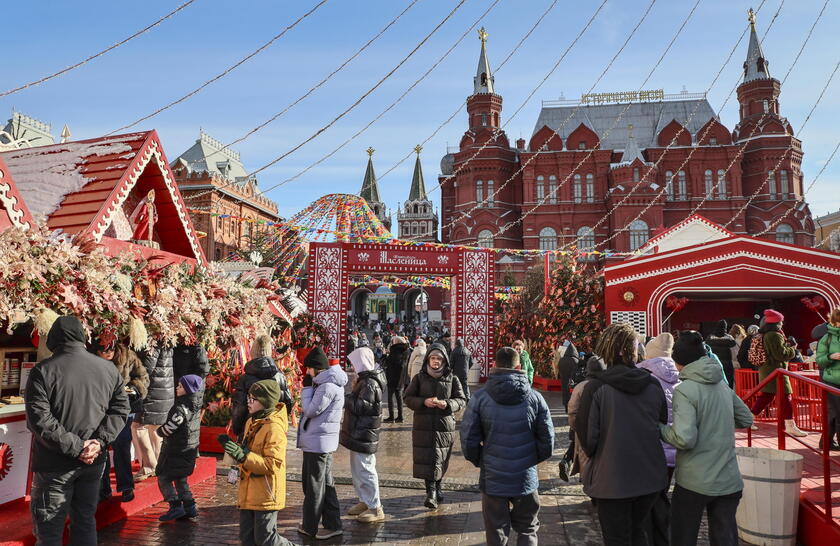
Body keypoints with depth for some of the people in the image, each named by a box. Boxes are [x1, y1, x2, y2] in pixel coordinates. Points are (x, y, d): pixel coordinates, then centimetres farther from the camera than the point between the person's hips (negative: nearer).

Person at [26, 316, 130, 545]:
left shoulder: (43, 371, -11)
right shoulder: (108, 368, 0)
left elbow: (38, 418, -18)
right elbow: (121, 407, -2)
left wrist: (76, 447, -15)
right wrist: (100, 441, -8)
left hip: (55, 464, -4)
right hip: (94, 462, 4)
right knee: (85, 520, 17)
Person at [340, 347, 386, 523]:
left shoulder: (369, 383, -21)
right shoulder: (365, 379, 11)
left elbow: (362, 406, -23)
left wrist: (345, 398, -14)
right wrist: (351, 395, 2)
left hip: (364, 434, -10)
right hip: (358, 432, 10)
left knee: (365, 470, -3)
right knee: (356, 469, 19)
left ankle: (375, 508, 7)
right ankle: (364, 501, 31)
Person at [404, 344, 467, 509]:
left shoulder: (452, 379, 4)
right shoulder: (419, 378, 4)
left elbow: (462, 400, 3)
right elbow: (408, 398, 3)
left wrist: (447, 404, -16)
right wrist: (424, 402, -15)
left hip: (444, 426, 0)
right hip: (423, 426, 0)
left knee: (440, 460, 8)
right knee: (426, 459, -5)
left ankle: (436, 488, 30)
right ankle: (432, 491, 1)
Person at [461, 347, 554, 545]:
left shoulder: (480, 398, -11)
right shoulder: (535, 398, -6)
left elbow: (468, 440, -10)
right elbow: (547, 441, -3)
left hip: (492, 479, -1)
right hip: (526, 478, 1)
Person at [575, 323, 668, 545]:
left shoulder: (596, 387, -17)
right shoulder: (653, 385, -3)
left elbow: (587, 436, -13)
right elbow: (663, 426, 8)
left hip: (612, 480, -4)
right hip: (650, 477, 5)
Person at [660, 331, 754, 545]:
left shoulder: (684, 390, -17)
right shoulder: (724, 386, 3)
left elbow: (684, 438, -24)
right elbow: (746, 419, 17)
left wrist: (660, 428, -7)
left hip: (694, 483, -5)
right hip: (729, 481, 6)